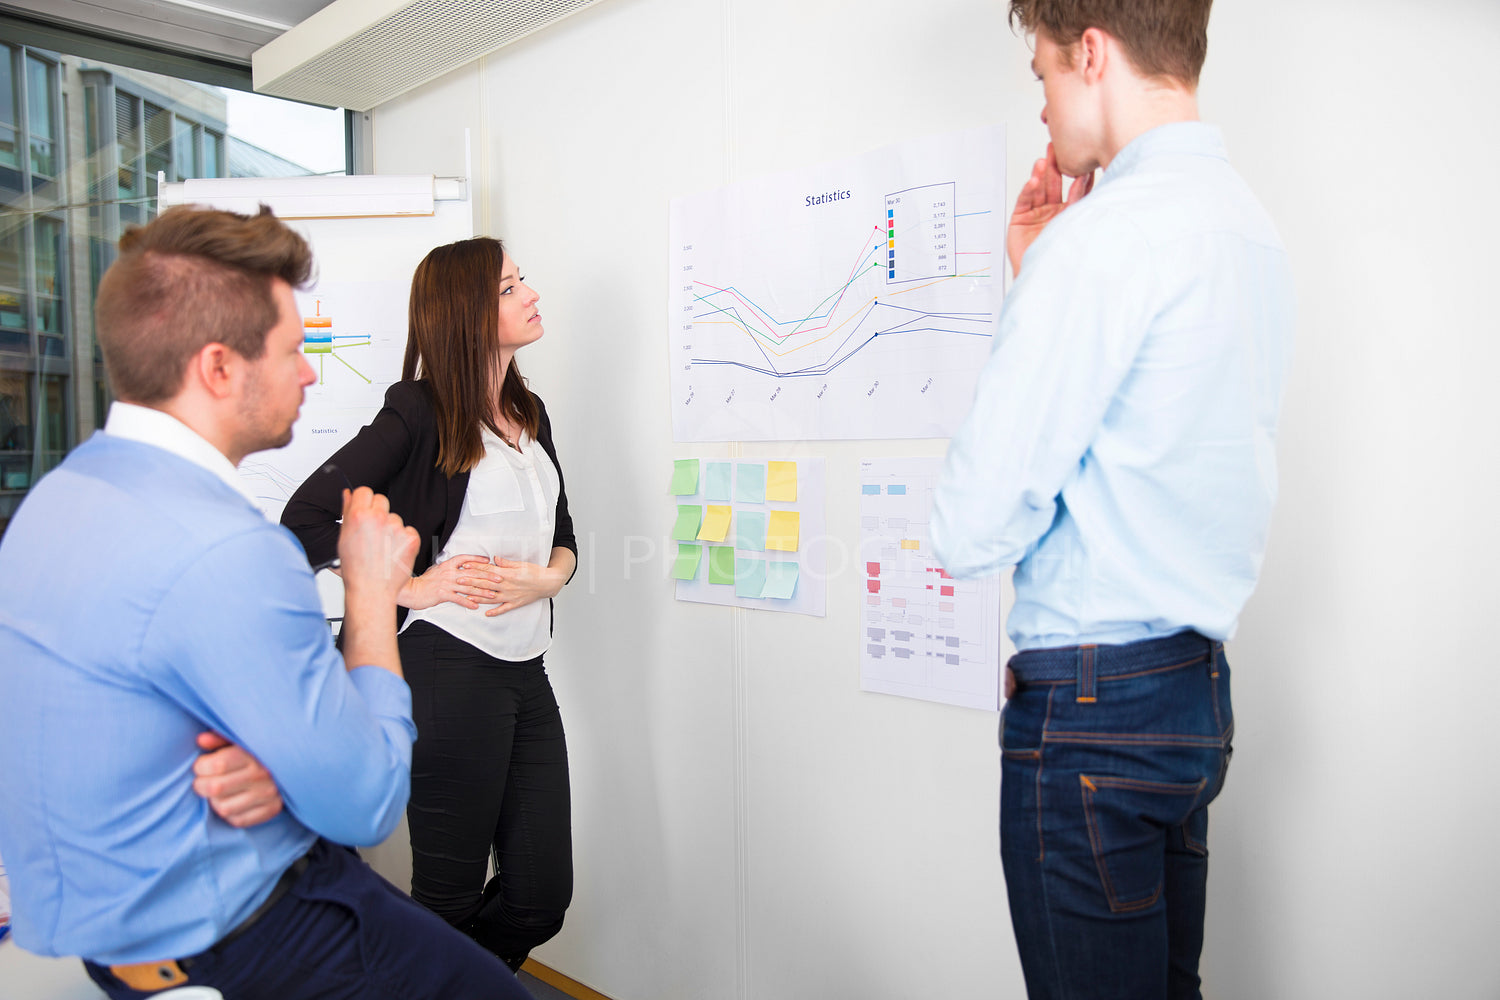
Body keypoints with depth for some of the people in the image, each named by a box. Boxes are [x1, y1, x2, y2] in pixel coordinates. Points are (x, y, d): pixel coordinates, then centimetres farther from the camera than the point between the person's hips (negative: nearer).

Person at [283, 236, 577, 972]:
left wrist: (545, 578, -3)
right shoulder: (419, 414, -6)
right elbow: (307, 518, -10)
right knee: (451, 898, 7)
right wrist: (406, 586, -12)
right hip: (449, 669, -7)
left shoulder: (530, 415, 15)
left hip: (526, 670, 7)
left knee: (542, 897, 11)